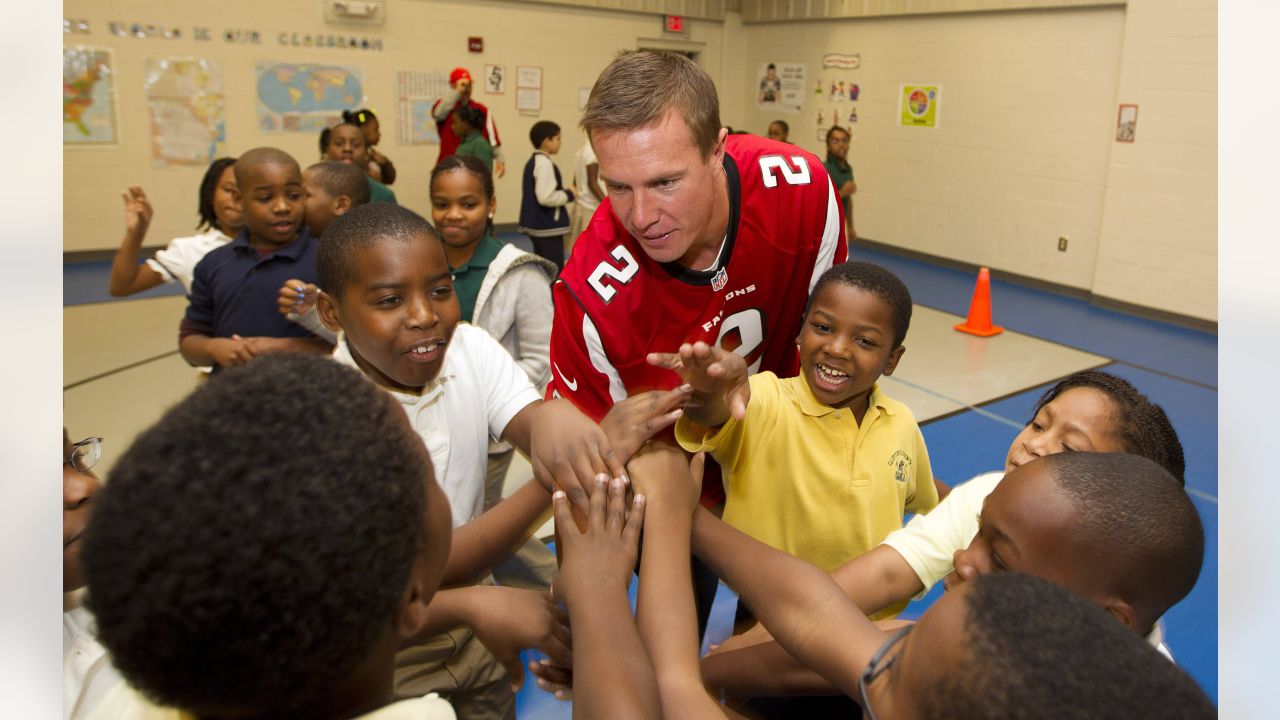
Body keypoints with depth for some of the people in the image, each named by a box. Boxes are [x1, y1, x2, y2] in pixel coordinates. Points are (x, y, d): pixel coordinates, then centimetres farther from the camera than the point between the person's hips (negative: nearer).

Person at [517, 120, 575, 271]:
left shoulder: (533, 161, 13)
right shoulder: (545, 163, -18)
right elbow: (546, 197, -25)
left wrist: (563, 192, 14)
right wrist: (568, 195, -11)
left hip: (538, 224, 10)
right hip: (548, 226, -10)